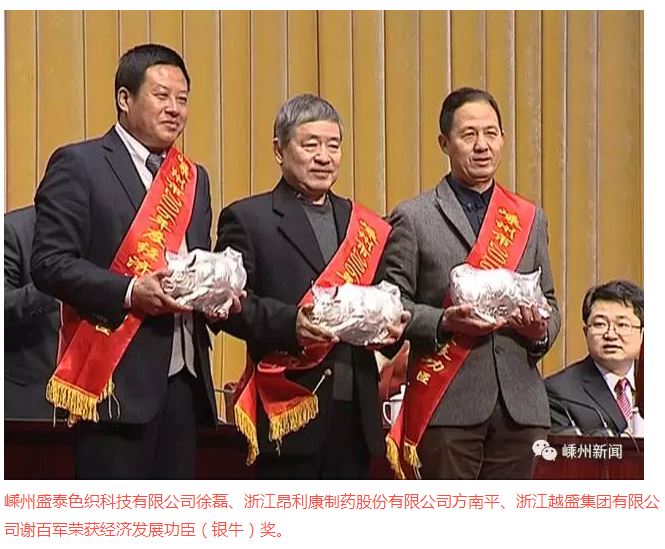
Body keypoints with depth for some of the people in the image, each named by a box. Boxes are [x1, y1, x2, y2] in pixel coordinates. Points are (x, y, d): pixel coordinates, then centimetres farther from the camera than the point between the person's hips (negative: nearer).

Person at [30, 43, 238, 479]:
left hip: (183, 378, 7)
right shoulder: (79, 165, -2)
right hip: (118, 380, -7)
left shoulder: (194, 178, 19)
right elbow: (50, 263, -9)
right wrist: (129, 292, -20)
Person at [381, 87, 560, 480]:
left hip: (519, 403, 4)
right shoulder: (413, 219, 3)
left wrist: (540, 329, -3)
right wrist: (444, 322, -17)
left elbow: (549, 302, 20)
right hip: (448, 403, -4)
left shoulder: (530, 220, 16)